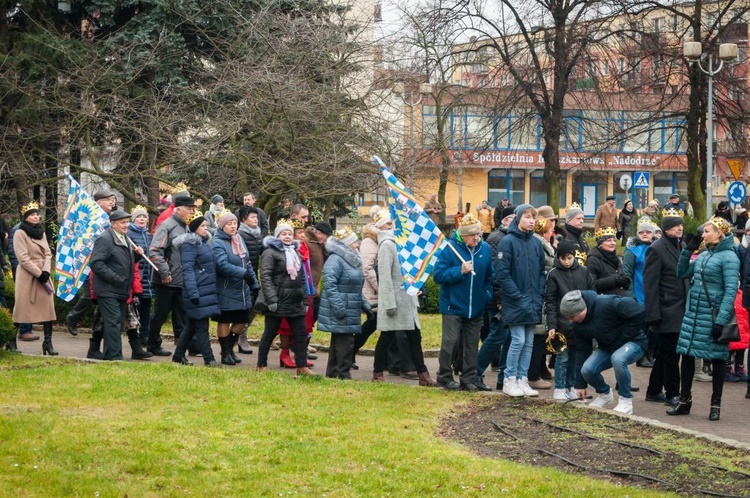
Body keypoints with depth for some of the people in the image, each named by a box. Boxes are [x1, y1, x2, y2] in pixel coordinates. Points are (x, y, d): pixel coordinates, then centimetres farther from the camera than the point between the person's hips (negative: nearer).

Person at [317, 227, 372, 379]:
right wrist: (339, 308, -27)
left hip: (350, 312, 10)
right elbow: (329, 284, -22)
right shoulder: (335, 260, -14)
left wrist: (365, 306, 20)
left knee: (339, 342, 13)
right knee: (345, 342, -10)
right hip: (340, 313, -10)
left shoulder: (352, 260, 19)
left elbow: (356, 289, 26)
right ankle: (343, 375, -7)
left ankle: (332, 373, 19)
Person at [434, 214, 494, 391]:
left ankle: (470, 377, 18)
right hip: (453, 306, -5)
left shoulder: (485, 248, 3)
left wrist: (487, 294, 4)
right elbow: (438, 275, -14)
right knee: (450, 342, -4)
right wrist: (460, 271, -23)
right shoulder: (450, 248, -12)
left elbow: (490, 276, 16)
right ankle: (444, 376, 9)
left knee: (471, 343, 10)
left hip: (476, 308, 5)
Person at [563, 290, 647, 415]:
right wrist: (580, 384, 2)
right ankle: (605, 394, 13)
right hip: (607, 347, 6)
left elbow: (639, 312, -28)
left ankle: (626, 400, -17)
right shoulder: (577, 325, -7)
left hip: (633, 342, -6)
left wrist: (624, 336, -22)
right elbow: (581, 351, 1)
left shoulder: (607, 304, -30)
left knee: (618, 359, -39)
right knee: (587, 369, -19)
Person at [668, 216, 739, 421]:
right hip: (693, 312, 7)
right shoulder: (703, 255, 11)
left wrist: (721, 320, -22)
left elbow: (731, 291, -16)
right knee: (687, 354, 7)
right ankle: (685, 400, 18)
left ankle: (716, 405, 12)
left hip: (713, 316, -7)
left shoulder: (728, 257, -11)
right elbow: (682, 273, 17)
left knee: (717, 359, 3)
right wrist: (688, 249, 6)